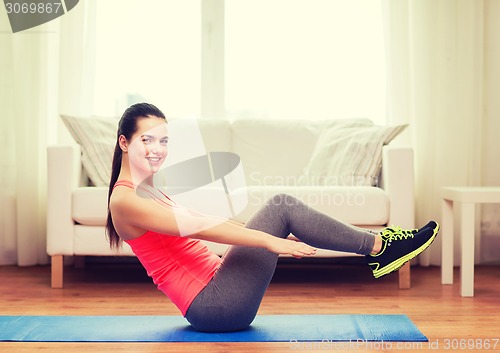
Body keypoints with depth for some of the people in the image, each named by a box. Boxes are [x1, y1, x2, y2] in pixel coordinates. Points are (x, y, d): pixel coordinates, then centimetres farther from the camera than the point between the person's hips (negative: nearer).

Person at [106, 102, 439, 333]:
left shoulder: (148, 191, 18)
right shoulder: (125, 200, -11)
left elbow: (206, 224, 19)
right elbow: (197, 226, -20)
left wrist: (280, 233, 17)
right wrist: (269, 240, -25)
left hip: (213, 294, 9)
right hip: (212, 305, -9)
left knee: (282, 207, 3)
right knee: (280, 207, -13)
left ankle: (379, 248, 7)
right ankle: (379, 246, -4)